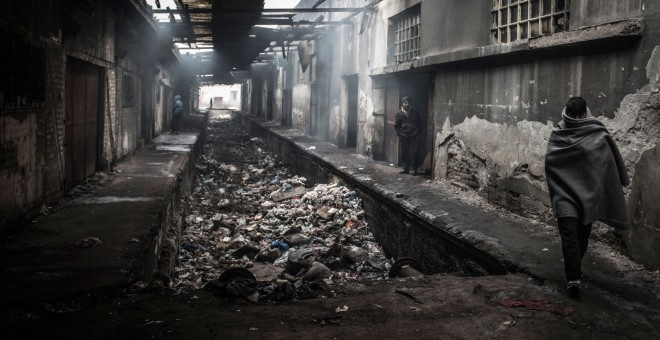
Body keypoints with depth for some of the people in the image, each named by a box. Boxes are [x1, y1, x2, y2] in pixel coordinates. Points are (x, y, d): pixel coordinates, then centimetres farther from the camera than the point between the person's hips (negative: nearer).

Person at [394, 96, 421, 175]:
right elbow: (396, 125, 8)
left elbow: (418, 124, 11)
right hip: (404, 136, 1)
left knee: (414, 153, -9)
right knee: (404, 153, 4)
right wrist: (399, 133, -1)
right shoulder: (399, 113, 6)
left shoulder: (415, 112, 7)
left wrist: (417, 133, 1)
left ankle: (415, 169, -4)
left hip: (414, 136, -1)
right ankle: (406, 169, 12)